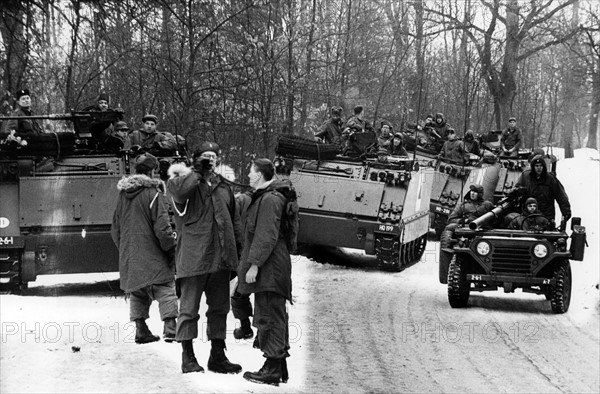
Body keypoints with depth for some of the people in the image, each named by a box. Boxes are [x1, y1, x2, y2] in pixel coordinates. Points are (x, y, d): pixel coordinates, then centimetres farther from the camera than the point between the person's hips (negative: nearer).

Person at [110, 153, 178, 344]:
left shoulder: (123, 195, 11)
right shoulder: (153, 193, -11)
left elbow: (115, 229, 18)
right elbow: (162, 227, -14)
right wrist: (171, 249, -3)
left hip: (128, 256, 6)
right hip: (151, 255, -6)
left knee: (137, 293, 14)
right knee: (165, 288, -3)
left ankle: (141, 330, 11)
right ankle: (170, 327, -13)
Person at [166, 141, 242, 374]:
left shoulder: (223, 186, 16)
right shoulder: (185, 182, -2)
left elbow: (234, 219, 22)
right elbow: (178, 190, -28)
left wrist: (238, 247, 16)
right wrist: (197, 171, -14)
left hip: (220, 258, 6)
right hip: (193, 257, -6)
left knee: (219, 307, 11)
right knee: (189, 308, 0)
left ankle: (217, 356, 19)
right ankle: (188, 357, 8)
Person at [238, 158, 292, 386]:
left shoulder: (269, 200, -15)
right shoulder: (264, 198, 18)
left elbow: (267, 237, -22)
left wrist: (254, 264, -21)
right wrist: (252, 263, 23)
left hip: (269, 271, -11)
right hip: (270, 270, 11)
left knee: (269, 318, -7)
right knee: (274, 318, 13)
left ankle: (273, 369, -3)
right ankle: (279, 367, 20)